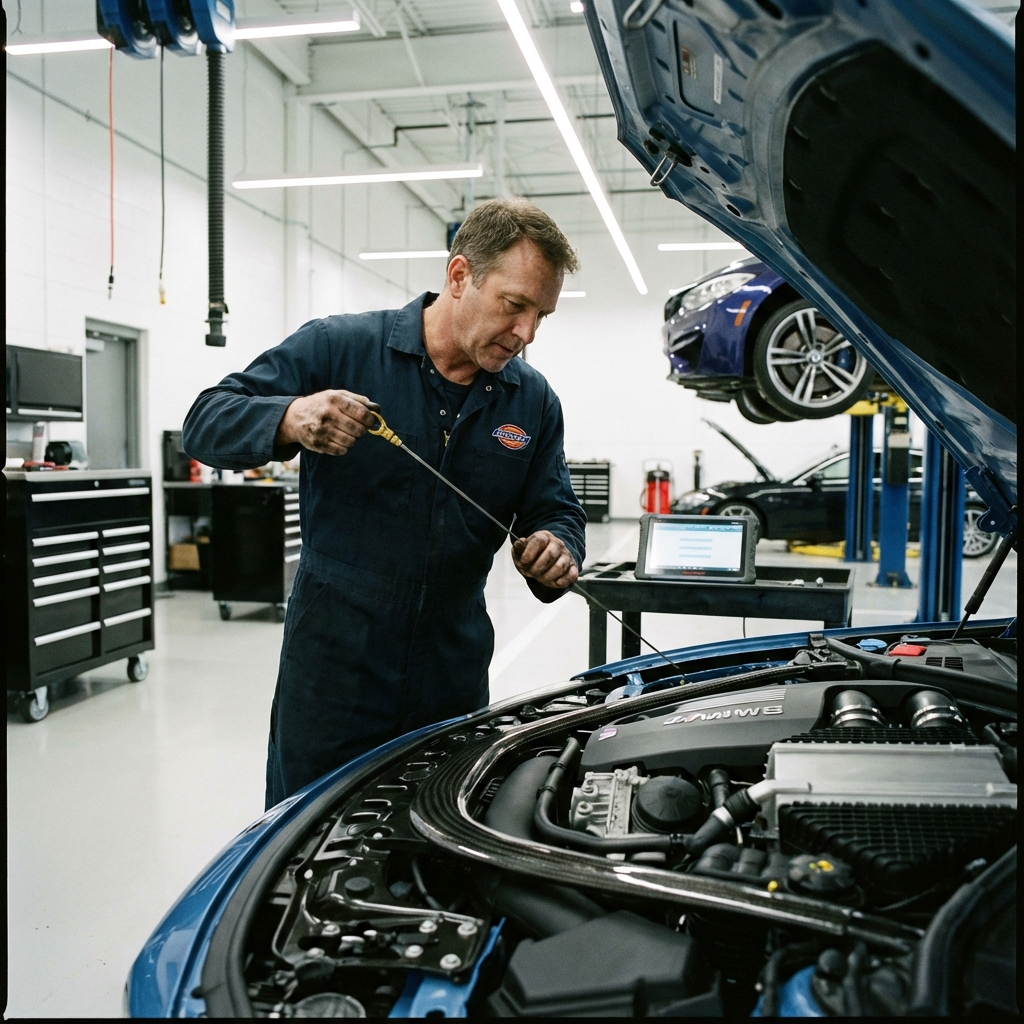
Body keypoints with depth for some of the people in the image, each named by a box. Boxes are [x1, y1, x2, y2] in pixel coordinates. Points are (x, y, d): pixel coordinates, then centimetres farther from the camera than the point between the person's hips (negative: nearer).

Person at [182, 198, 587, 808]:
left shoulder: (534, 401, 5)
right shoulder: (339, 347, -7)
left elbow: (558, 513, 11)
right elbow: (206, 424, -8)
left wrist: (556, 551, -13)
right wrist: (290, 419, -29)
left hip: (453, 683, 4)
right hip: (331, 671, -3)